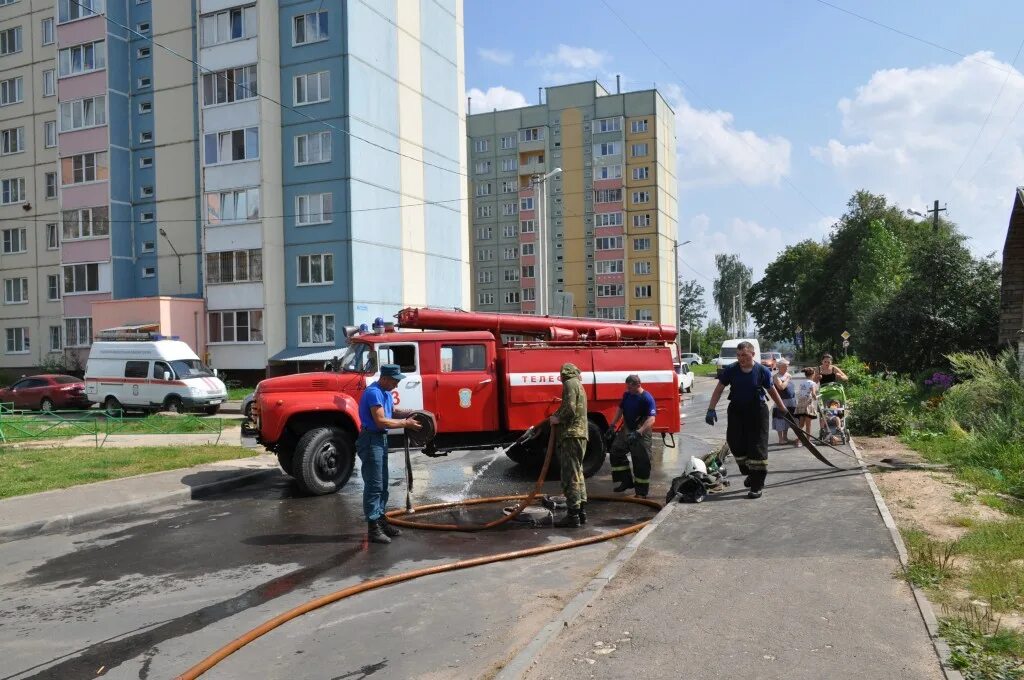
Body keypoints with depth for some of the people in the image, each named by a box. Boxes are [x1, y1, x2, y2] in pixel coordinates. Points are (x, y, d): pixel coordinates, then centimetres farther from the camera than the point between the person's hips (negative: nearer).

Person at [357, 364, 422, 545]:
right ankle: (373, 529, -4)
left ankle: (381, 521, 26)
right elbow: (381, 421, -24)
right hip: (371, 440, -10)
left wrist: (409, 413, 3)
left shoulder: (385, 392, 12)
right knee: (373, 485, -8)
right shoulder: (374, 392, -20)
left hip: (381, 439, 10)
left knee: (382, 484, 16)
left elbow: (393, 411, 22)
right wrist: (405, 423, -18)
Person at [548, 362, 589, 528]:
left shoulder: (570, 384, -6)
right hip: (580, 434, 10)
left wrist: (558, 419, -6)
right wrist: (558, 415, 12)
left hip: (571, 435, -10)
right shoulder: (578, 385, 25)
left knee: (570, 476, -10)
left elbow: (570, 408, -19)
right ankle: (581, 512, 22)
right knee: (578, 474, 16)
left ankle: (573, 516, -10)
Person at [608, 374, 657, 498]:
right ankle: (626, 481, 23)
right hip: (627, 431, 8)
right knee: (616, 452, 11)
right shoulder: (627, 395, 2)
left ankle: (641, 491, 9)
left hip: (642, 434, -8)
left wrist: (639, 432, -36)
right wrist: (612, 425, 10)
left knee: (641, 462, -2)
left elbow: (651, 419, -27)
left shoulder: (647, 398, -20)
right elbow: (620, 409, 16)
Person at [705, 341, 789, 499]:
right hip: (737, 411, 3)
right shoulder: (731, 370, -6)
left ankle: (757, 485, 5)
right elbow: (719, 390, 0)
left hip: (757, 411, -3)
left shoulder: (762, 371, -9)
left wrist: (784, 410, 9)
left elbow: (772, 391, 4)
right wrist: (711, 409, -8)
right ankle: (750, 473, 35)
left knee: (757, 447, -3)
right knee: (736, 445, 9)